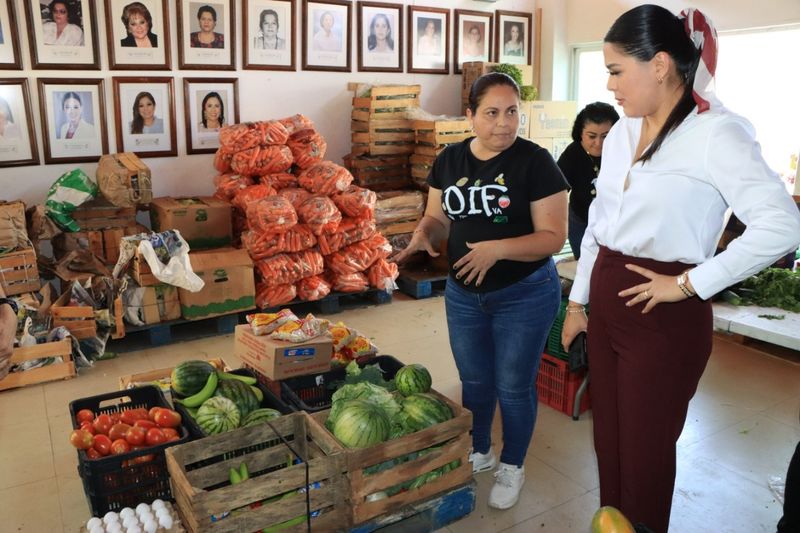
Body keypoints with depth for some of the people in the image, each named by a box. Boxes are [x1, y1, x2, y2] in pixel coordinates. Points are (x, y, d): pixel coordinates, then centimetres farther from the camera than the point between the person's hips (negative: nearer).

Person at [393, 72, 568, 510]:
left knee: (513, 387, 10)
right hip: (463, 295, 5)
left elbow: (554, 236, -17)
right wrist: (423, 233, -16)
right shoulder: (449, 160, 0)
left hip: (525, 296, -4)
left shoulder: (535, 161, -15)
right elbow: (438, 217, 7)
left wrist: (498, 249, -31)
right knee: (474, 382, 20)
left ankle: (512, 467, 34)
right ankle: (478, 452, 44)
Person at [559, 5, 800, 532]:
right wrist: (577, 301, 13)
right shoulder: (621, 132, 8)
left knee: (644, 454, 9)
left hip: (663, 319, -7)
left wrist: (690, 283, -20)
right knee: (608, 443, 19)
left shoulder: (717, 132, -14)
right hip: (606, 307, 7)